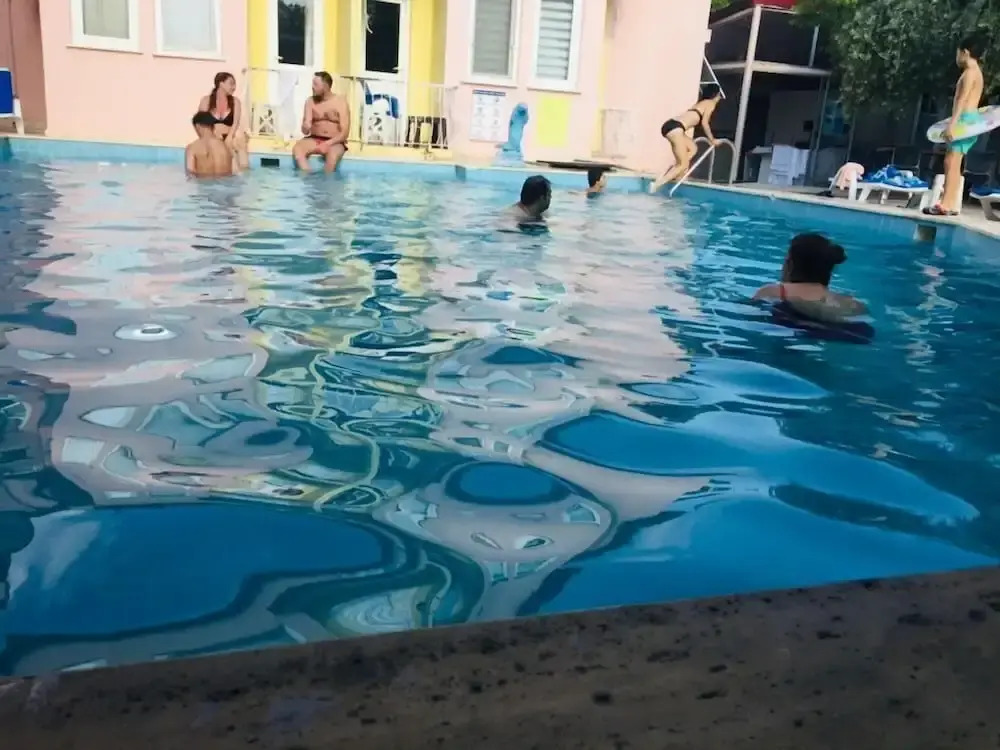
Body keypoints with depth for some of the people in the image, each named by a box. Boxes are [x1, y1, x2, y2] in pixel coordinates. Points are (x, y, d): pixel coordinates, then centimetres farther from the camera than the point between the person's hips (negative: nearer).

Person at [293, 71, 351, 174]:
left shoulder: (340, 102, -5)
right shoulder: (310, 101, 5)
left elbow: (345, 132, -11)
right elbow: (305, 131, 3)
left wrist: (328, 144, -25)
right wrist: (305, 127, -23)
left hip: (334, 142, -3)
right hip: (314, 140, 3)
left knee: (333, 155, -38)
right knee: (297, 149, -27)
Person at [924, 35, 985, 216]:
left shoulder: (970, 71, -8)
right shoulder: (974, 72, 22)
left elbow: (962, 100, -19)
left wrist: (952, 124, -26)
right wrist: (953, 123, 19)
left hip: (966, 119, -10)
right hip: (968, 120, 10)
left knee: (952, 162, -14)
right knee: (951, 162, 9)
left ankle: (946, 205, -19)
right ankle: (949, 204, 8)